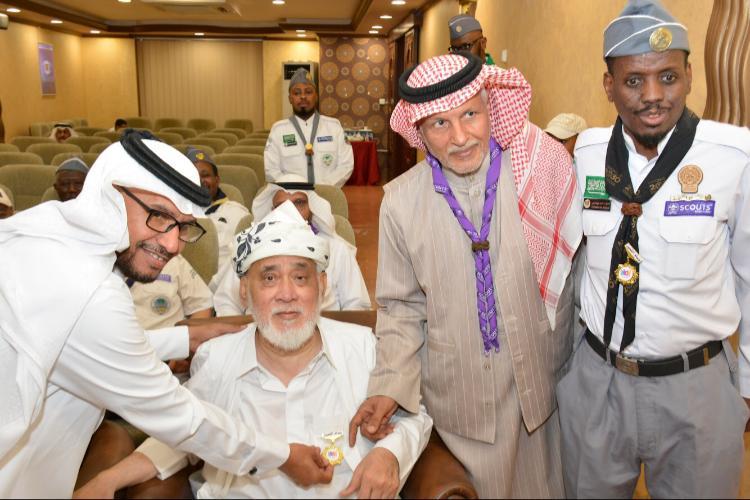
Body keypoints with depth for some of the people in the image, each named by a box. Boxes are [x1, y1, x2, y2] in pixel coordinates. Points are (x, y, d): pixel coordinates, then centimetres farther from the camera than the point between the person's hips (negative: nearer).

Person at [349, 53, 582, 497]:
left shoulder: (542, 172, -14)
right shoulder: (401, 202, -11)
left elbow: (568, 270, -2)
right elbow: (401, 307, -1)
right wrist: (391, 385, -11)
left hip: (542, 389, 1)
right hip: (458, 396, 0)